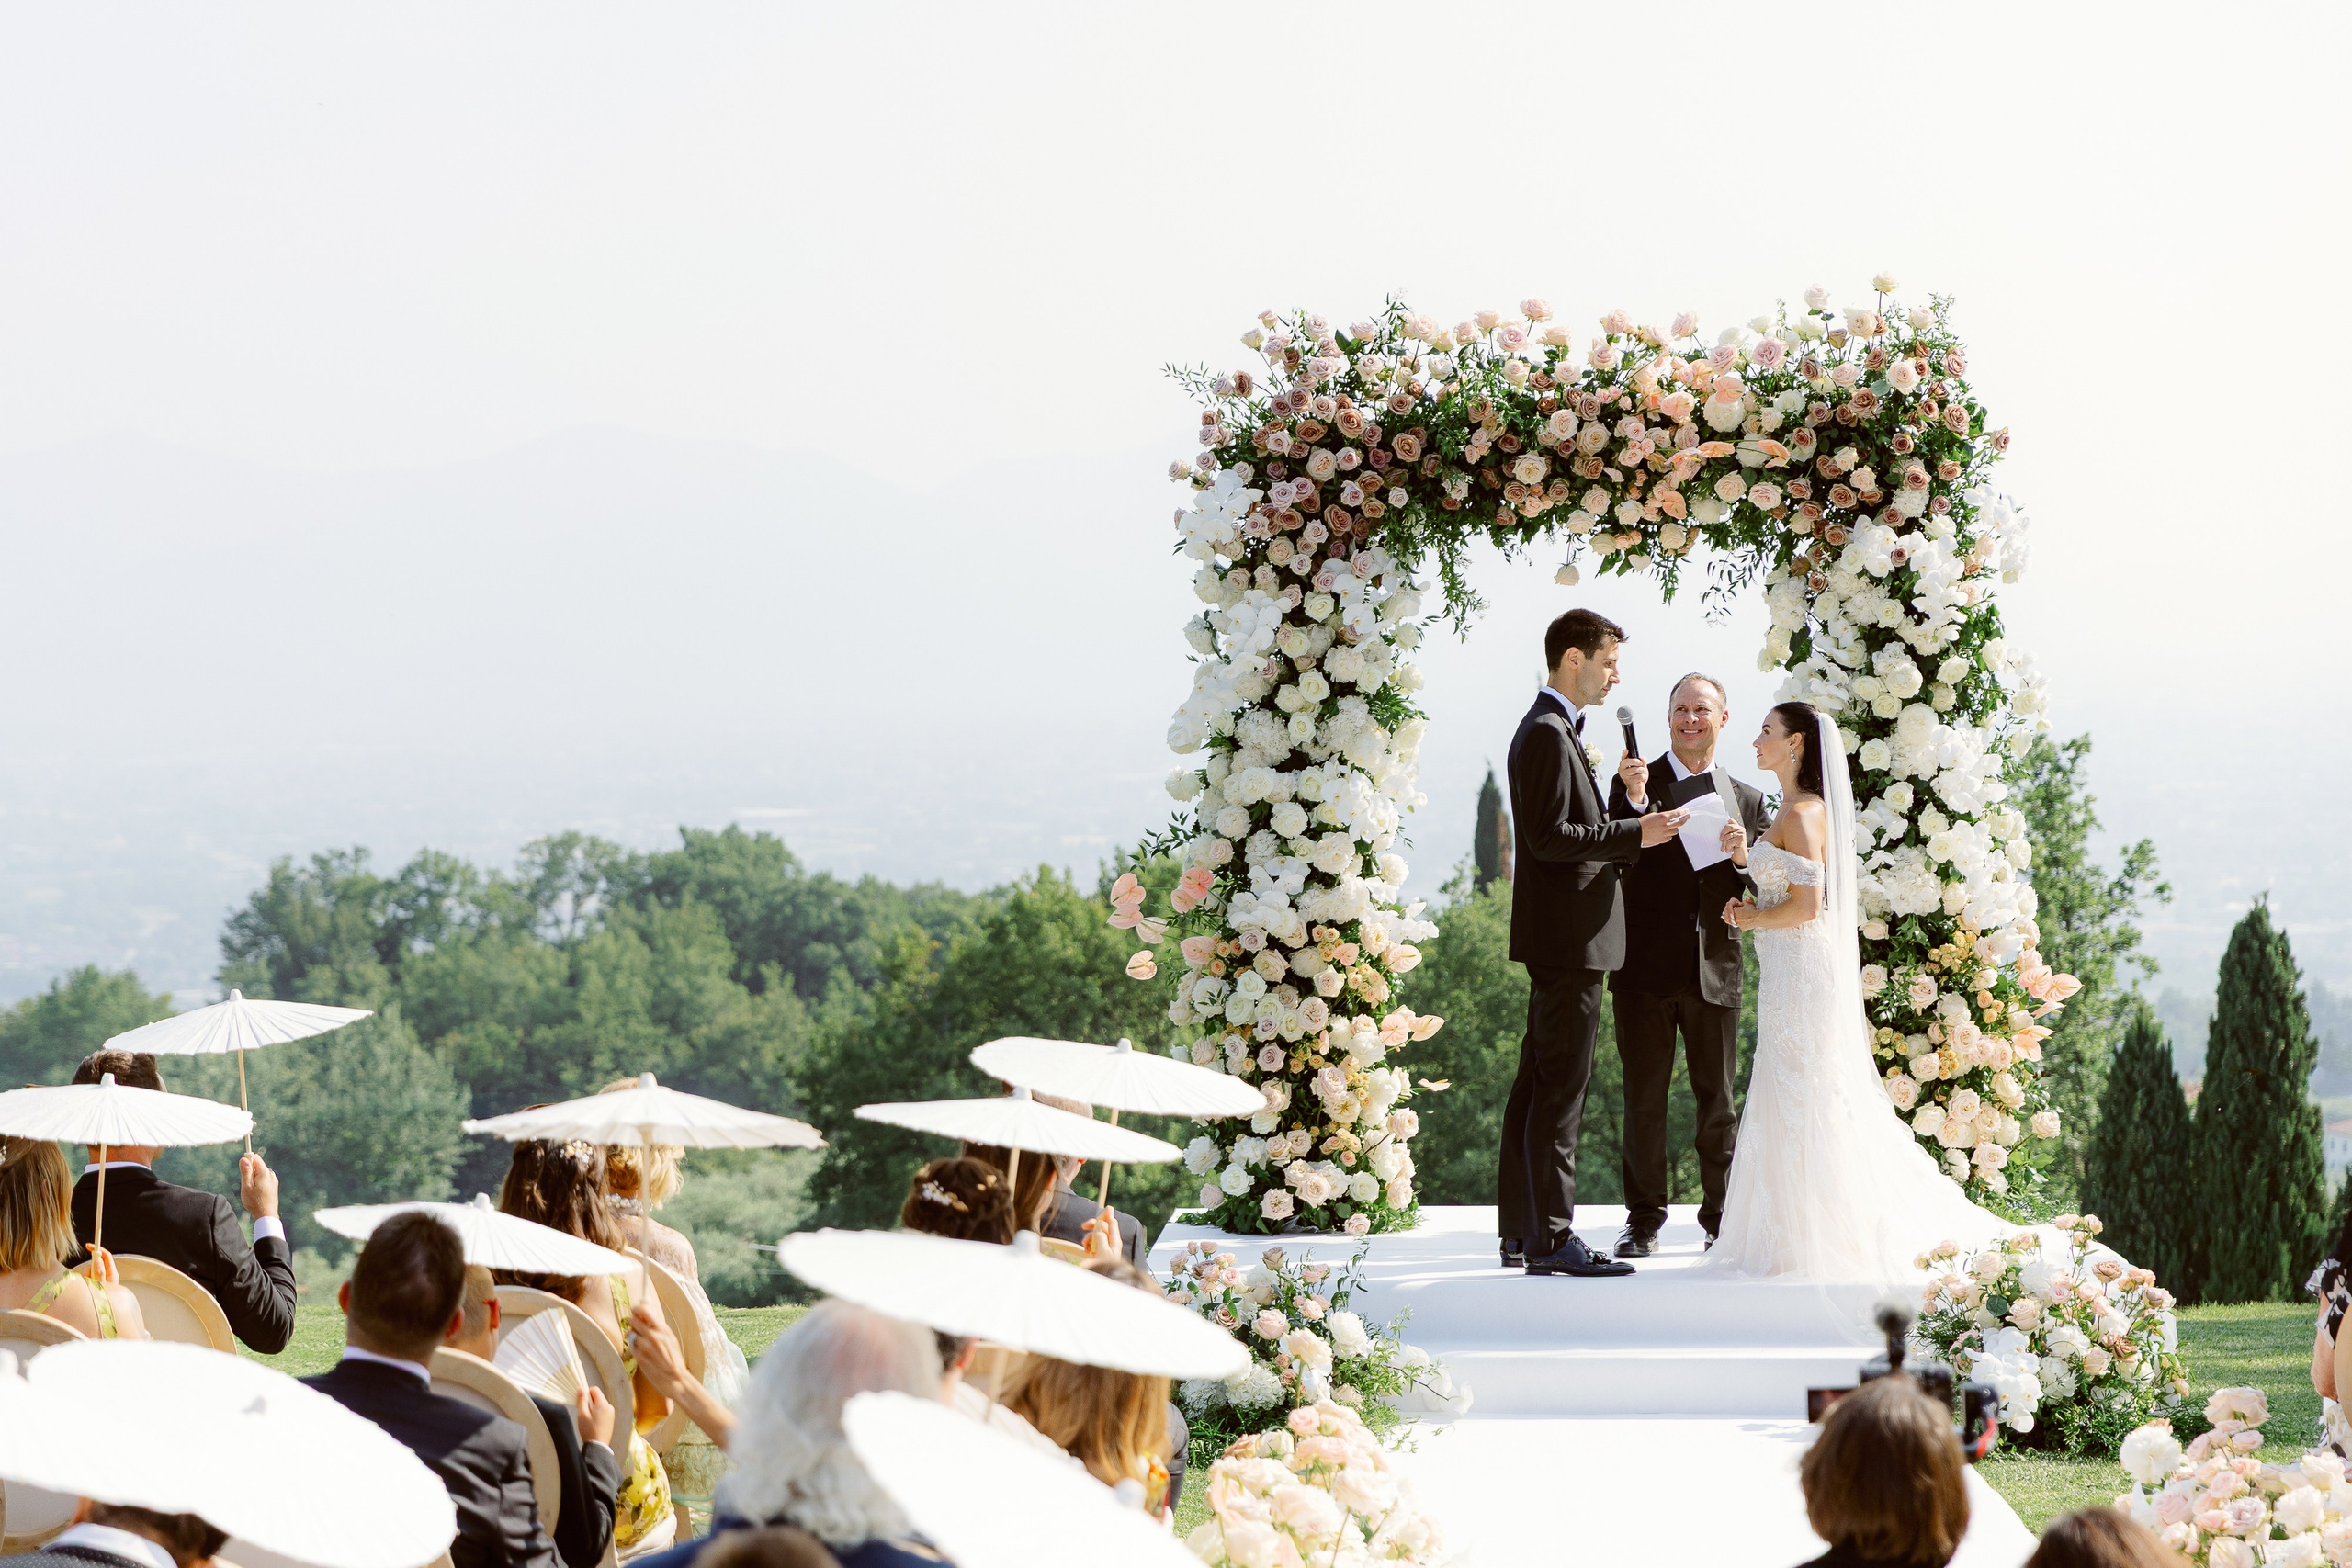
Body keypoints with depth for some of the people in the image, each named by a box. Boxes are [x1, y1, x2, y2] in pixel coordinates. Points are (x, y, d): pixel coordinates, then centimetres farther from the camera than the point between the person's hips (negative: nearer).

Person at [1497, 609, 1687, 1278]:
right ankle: (1551, 1238, -11)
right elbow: (1548, 837, -21)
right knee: (1561, 1088, -10)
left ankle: (1521, 1232, 17)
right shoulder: (1548, 733, -14)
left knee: (1537, 1084, 12)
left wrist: (1631, 828, 10)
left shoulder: (1551, 731, 19)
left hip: (1559, 938, 11)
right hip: (1568, 935, -11)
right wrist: (1634, 834, -17)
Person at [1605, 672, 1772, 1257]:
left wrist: (1743, 859, -13)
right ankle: (1644, 1220, 9)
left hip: (1714, 968, 2)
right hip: (1646, 967, -2)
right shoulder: (1636, 784, 2)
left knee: (1719, 1099, 7)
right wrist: (1633, 799, -26)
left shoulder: (1746, 800, 12)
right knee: (1644, 1099, 2)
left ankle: (1721, 1220, 15)